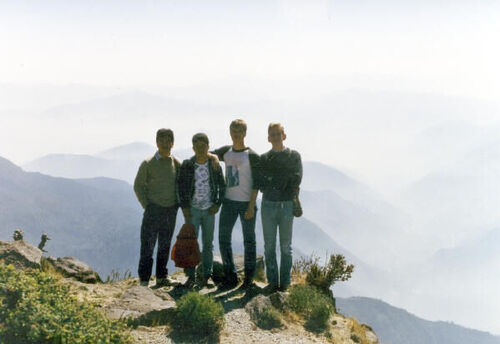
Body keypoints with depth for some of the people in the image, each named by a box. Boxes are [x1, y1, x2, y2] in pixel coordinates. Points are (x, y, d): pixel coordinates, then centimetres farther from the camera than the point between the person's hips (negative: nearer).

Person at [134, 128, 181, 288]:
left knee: (165, 246, 12)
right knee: (147, 246, -4)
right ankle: (144, 280, 1)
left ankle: (161, 277, 22)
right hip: (154, 210, -4)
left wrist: (177, 204, 6)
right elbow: (138, 186, -1)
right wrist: (147, 205, -6)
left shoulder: (177, 164, 4)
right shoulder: (148, 164, -6)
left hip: (171, 211, 4)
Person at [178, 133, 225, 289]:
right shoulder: (187, 165, -3)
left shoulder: (215, 165, -1)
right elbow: (181, 186, 1)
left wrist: (217, 204, -2)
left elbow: (222, 186, 7)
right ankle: (190, 276, 3)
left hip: (209, 210, 1)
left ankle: (206, 275, 16)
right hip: (192, 209, -1)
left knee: (208, 243, 7)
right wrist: (184, 207, -4)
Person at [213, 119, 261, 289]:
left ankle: (249, 278, 12)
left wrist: (251, 206, -13)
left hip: (246, 204, -4)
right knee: (223, 239, 2)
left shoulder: (252, 156, -6)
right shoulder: (225, 152, 8)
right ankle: (230, 277, 11)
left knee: (249, 241, 3)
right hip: (229, 202, 5)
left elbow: (256, 183, -8)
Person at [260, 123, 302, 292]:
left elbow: (296, 180, -5)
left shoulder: (294, 156, 5)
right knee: (269, 246, 3)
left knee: (286, 246, 4)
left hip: (287, 205, -2)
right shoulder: (264, 158, 11)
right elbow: (261, 182, 3)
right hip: (268, 204, 2)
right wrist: (284, 186, -7)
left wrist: (273, 180, -4)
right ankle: (273, 281, 10)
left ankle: (285, 281, 11)